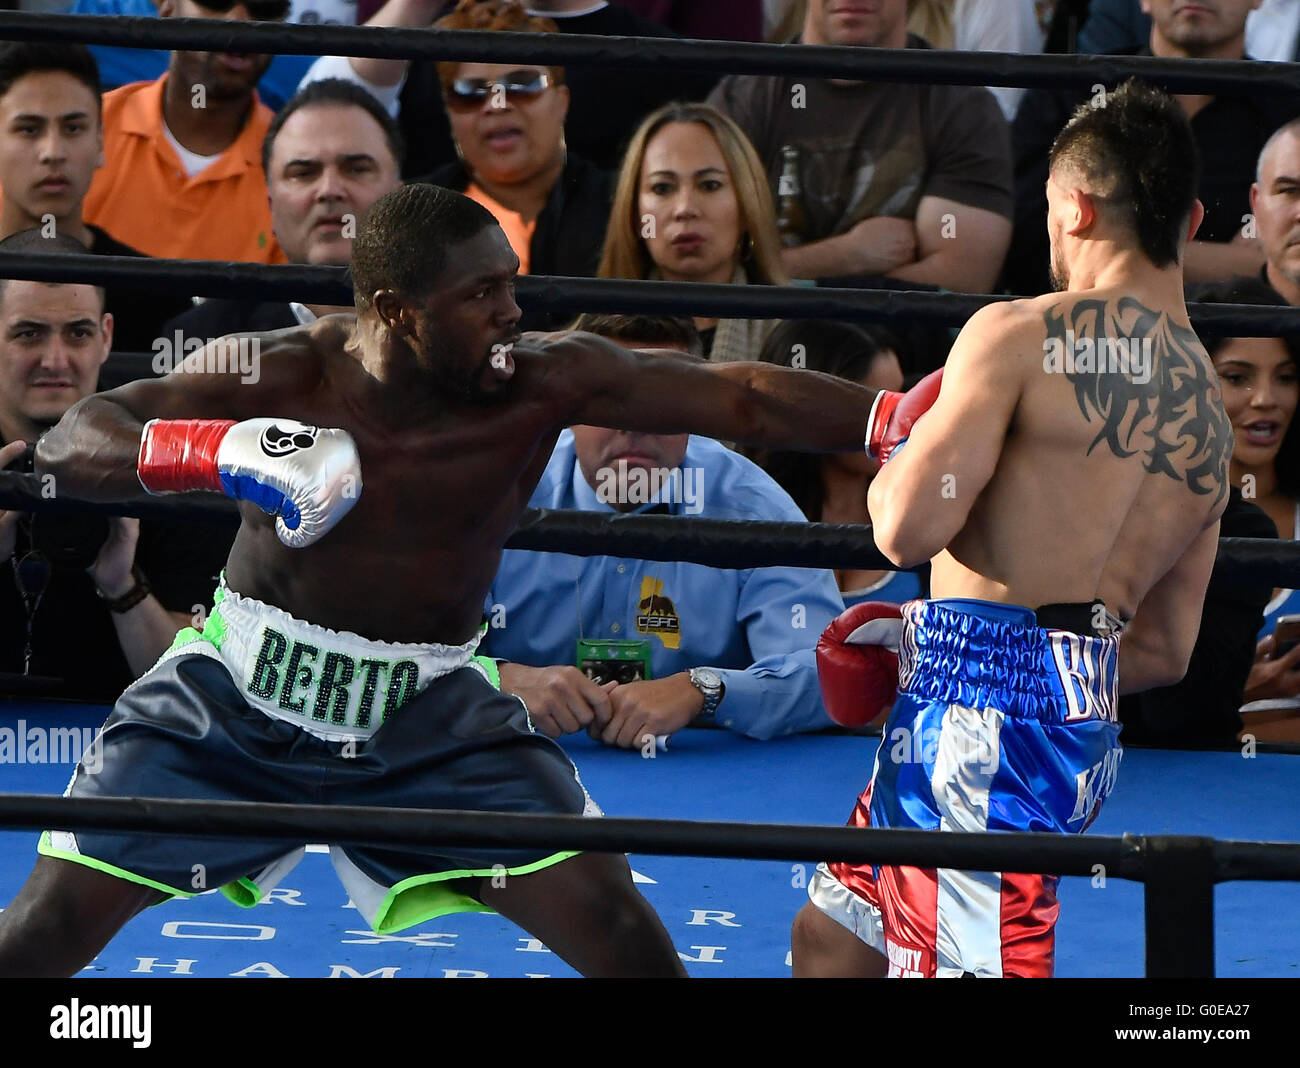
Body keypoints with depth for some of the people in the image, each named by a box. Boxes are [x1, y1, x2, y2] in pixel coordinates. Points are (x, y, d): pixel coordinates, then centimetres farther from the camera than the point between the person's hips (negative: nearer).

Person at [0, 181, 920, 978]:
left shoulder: (546, 384, -16)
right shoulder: (282, 375, -18)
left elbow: (744, 399, -23)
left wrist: (897, 419, -37)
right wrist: (218, 453, -39)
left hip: (431, 714, 1)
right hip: (242, 694, -1)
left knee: (630, 946, -10)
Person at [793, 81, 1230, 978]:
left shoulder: (1020, 336, -9)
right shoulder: (1212, 420, 15)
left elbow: (908, 528, -17)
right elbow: (1166, 652, 21)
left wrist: (902, 456, 8)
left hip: (979, 717, -9)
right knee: (831, 939, 22)